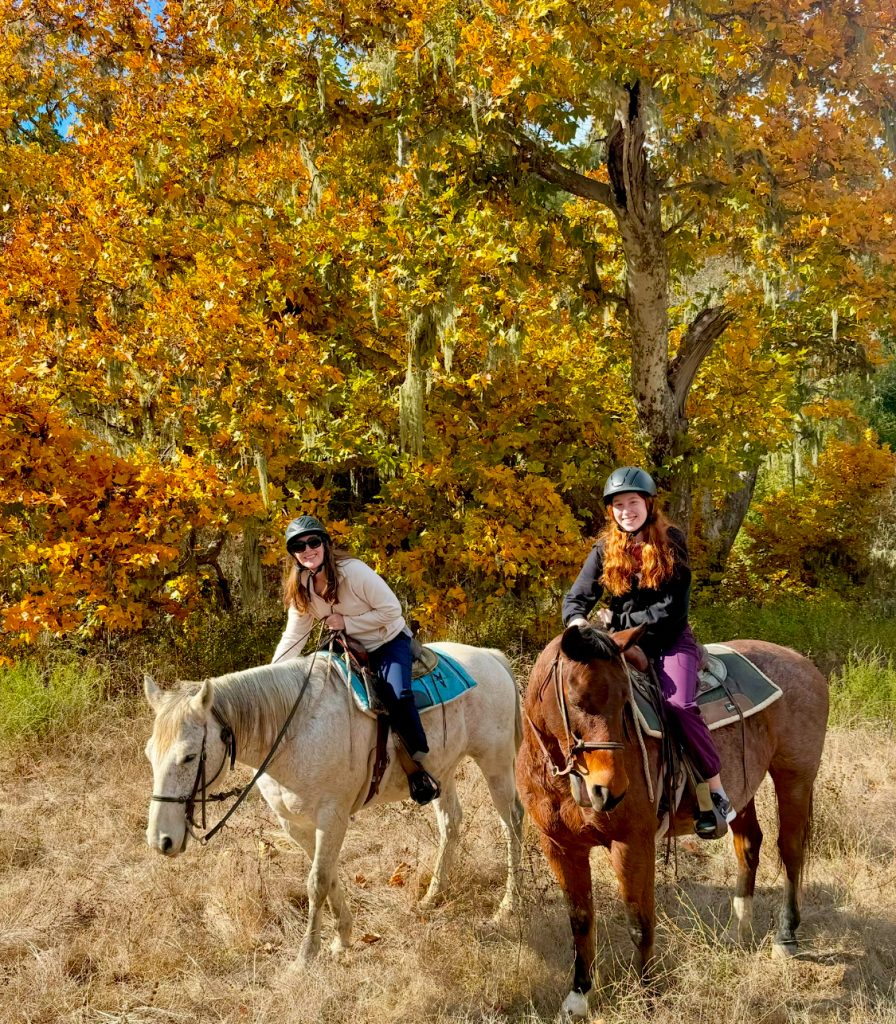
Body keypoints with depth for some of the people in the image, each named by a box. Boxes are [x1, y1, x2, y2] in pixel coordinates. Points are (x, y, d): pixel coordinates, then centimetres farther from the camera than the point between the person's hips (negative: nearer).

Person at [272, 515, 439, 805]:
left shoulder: (353, 571, -23)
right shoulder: (300, 589, -5)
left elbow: (391, 610, -21)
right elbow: (292, 639, -3)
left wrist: (346, 623, -23)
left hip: (389, 641, -6)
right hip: (351, 648, 7)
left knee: (396, 694, -30)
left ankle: (417, 764, -16)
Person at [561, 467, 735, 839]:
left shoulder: (672, 543, -6)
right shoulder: (605, 550, 1)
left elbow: (673, 609, -11)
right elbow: (576, 598, -3)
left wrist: (619, 620, -13)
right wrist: (580, 624, -27)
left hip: (671, 640, -3)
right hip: (625, 644, 3)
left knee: (680, 703, -28)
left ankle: (718, 796, -15)